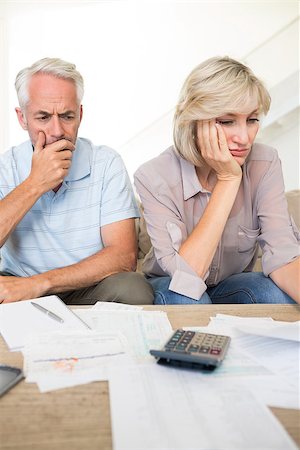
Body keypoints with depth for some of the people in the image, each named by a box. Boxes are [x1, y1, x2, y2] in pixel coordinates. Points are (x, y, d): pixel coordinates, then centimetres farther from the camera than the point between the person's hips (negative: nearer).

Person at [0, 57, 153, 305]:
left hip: (88, 288, 2)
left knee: (133, 288, -29)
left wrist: (39, 283, -24)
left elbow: (124, 256, -16)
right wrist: (34, 185, -23)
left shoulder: (107, 163, -7)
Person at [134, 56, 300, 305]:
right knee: (188, 296, -35)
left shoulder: (264, 164, -16)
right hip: (173, 290, -1)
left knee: (279, 295, -29)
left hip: (233, 286, 2)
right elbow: (185, 274, -30)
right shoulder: (154, 177, -24)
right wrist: (228, 179, -31)